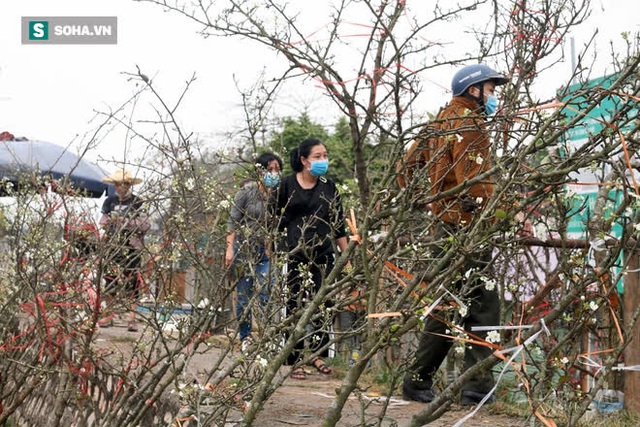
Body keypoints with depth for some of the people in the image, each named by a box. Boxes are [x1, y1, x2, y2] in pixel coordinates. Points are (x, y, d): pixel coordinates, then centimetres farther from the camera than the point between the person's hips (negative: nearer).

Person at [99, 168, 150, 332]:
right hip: (113, 247, 3)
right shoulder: (110, 201, 10)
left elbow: (146, 225, -8)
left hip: (133, 248, -3)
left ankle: (132, 318, -3)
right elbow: (102, 222, 14)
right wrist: (111, 221, -7)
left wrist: (127, 222, -16)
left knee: (132, 282, -4)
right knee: (110, 280, 2)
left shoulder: (137, 203, -1)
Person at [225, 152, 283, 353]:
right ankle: (245, 337, 15)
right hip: (244, 248, -1)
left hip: (267, 249, 2)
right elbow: (233, 220, -5)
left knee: (267, 294, -10)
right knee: (243, 295, 4)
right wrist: (230, 248, -11)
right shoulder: (247, 191, -8)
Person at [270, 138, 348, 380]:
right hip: (294, 257, -3)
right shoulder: (287, 186, -1)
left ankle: (317, 354, 19)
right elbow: (273, 219, 3)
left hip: (323, 256, 3)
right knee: (295, 308, -1)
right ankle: (295, 361, 6)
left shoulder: (328, 188, 9)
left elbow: (338, 226, 12)